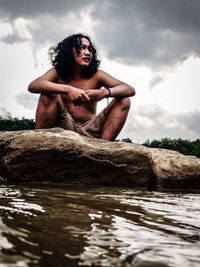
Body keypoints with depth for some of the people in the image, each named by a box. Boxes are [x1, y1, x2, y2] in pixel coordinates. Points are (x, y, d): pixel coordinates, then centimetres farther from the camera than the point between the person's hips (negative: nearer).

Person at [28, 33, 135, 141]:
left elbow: (130, 90, -5)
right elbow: (32, 86, -19)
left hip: (90, 131, 2)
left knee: (123, 101, -11)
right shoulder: (57, 73, 2)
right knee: (49, 93, -20)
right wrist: (67, 90, -34)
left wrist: (105, 92, -28)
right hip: (63, 128, -1)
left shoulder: (96, 75, 4)